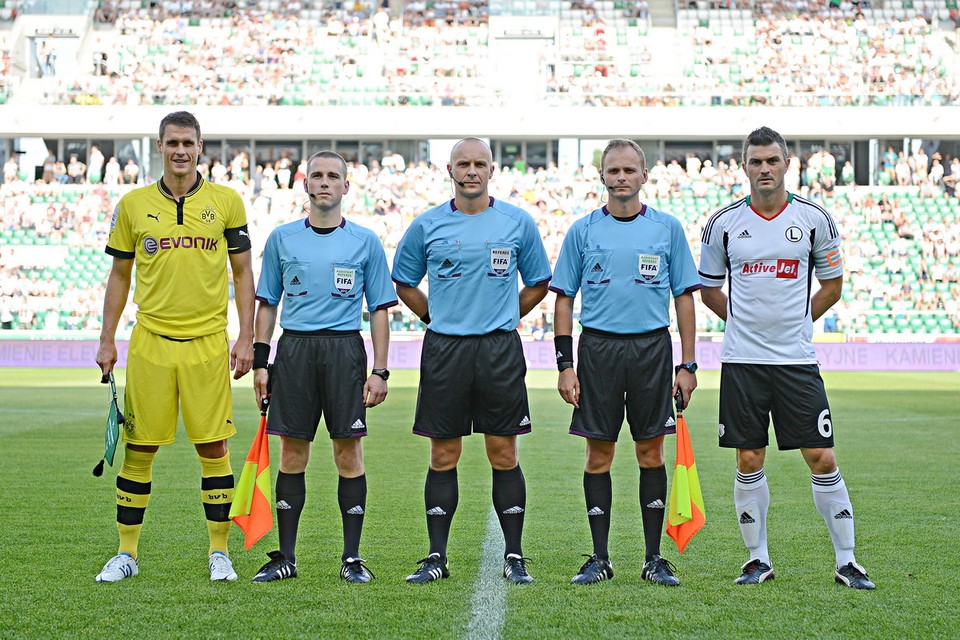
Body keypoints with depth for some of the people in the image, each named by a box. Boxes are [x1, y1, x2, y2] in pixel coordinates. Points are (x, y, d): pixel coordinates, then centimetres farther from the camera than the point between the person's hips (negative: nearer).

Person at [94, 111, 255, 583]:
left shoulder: (226, 202, 4)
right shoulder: (133, 205, 6)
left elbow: (242, 272, 7)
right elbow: (120, 275, 12)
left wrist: (246, 338, 0)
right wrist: (107, 340, 7)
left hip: (207, 342, -1)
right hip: (150, 341, 1)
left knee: (213, 447, 1)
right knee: (138, 448, 3)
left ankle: (219, 552, 11)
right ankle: (126, 552, 12)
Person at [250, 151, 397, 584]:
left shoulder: (365, 242, 6)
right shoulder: (282, 238, 9)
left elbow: (380, 309, 6)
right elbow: (267, 303, 14)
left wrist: (379, 372, -1)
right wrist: (260, 362, 5)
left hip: (345, 349, -1)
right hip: (294, 349, 1)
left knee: (349, 452, -2)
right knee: (292, 453, 3)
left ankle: (352, 558, 5)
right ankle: (285, 558, 9)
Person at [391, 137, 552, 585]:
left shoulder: (518, 223, 4)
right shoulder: (427, 225, 5)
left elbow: (538, 283, 15)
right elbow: (404, 283, 17)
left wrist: (504, 318, 9)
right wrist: (436, 318, 9)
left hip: (500, 350, 0)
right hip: (444, 348, 1)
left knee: (504, 454, 1)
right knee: (443, 456, 3)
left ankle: (514, 557, 8)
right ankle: (437, 557, 9)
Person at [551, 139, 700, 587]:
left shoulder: (667, 228, 5)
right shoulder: (583, 230, 5)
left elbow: (685, 297, 7)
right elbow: (564, 298, 6)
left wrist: (687, 365, 1)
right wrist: (565, 365, -2)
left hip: (652, 348, 0)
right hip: (598, 347, 0)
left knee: (651, 453, 3)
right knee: (598, 456, 2)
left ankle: (654, 559, 10)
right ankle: (599, 559, 9)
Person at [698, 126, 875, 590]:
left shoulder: (814, 219, 2)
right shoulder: (724, 223, 2)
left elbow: (832, 285, 12)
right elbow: (708, 290, 15)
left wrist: (795, 321, 8)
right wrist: (745, 322, 10)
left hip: (797, 360, -1)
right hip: (741, 360, 1)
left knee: (822, 459, -3)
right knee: (749, 462, 3)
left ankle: (846, 561, 6)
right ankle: (758, 560, 15)